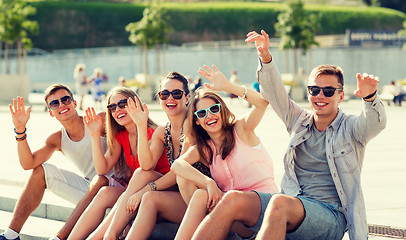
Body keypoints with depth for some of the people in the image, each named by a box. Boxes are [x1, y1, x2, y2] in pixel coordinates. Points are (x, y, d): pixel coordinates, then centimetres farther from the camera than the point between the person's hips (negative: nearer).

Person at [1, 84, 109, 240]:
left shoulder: (100, 121, -10)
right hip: (87, 189, 6)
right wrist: (20, 129, -16)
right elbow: (28, 164, -8)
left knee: (100, 179, -38)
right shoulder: (57, 139, 3)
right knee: (41, 171, 1)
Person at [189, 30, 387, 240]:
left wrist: (369, 97, -40)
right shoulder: (299, 121, 17)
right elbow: (274, 92, 7)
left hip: (331, 217, -5)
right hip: (292, 203, 5)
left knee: (279, 203, -37)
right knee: (234, 201, -21)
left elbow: (376, 123, -17)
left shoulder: (350, 128, 4)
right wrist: (265, 58, -12)